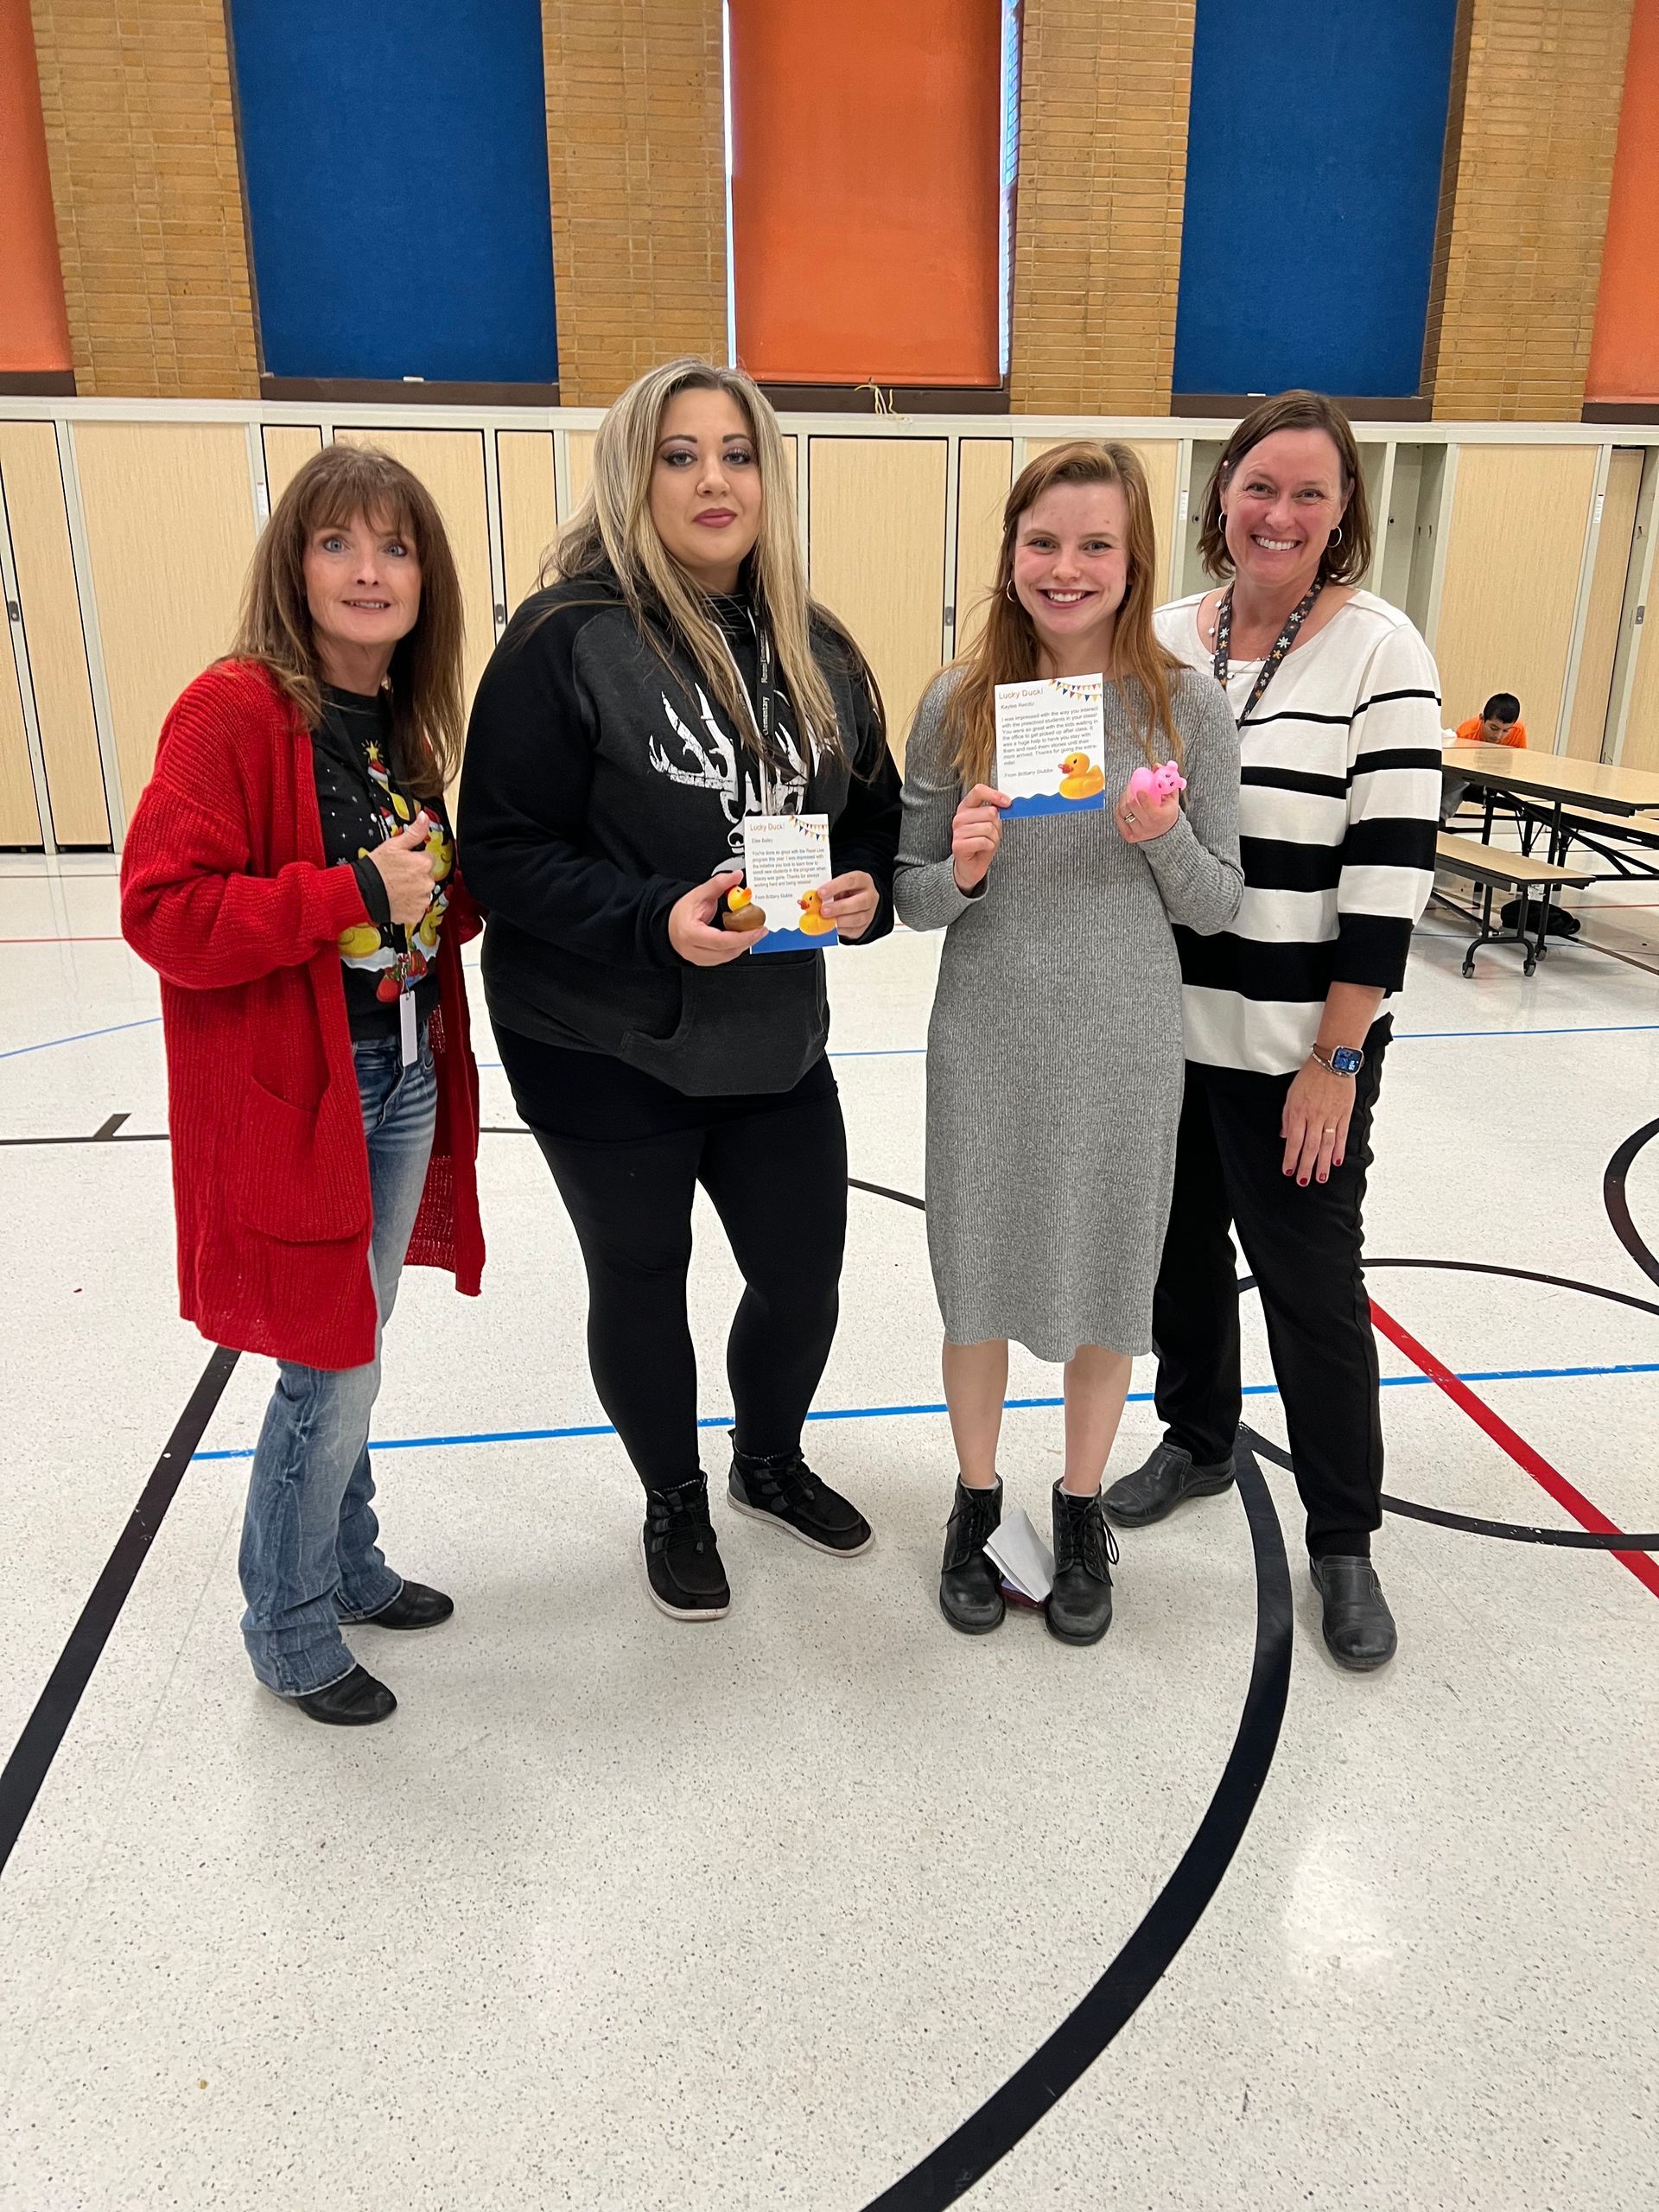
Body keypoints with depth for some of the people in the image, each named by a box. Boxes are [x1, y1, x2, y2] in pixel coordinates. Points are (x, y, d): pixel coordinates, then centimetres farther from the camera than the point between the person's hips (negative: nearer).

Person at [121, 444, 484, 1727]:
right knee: (331, 1377, 3)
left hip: (404, 1082, 7)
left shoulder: (405, 722, 9)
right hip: (294, 1094, -7)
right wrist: (355, 895, -25)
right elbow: (161, 911, -21)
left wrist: (443, 891, -3)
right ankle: (289, 1630, 27)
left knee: (355, 1357, 20)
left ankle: (349, 1565, 41)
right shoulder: (236, 709, -15)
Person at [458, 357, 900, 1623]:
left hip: (777, 1044, 5)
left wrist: (868, 892, -9)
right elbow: (504, 850, -14)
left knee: (804, 1281, 14)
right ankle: (676, 1508, 42)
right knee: (640, 1283, 14)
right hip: (605, 1052, -4)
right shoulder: (568, 637, -13)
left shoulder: (815, 649, 4)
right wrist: (654, 921, -27)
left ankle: (770, 1463, 47)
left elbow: (876, 818, 12)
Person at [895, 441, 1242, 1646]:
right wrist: (960, 872, -20)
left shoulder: (1187, 703, -5)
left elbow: (1218, 906, 0)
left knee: (1105, 1289, 14)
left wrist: (1165, 839, -19)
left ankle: (1082, 1511, 39)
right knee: (979, 1288, 14)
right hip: (986, 1048, 0)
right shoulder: (960, 702, -5)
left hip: (1124, 1049, 0)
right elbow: (911, 897, 1)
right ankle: (977, 1500, 40)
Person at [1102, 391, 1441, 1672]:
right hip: (1163, 1027, 5)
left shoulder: (1379, 651, -9)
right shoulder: (1162, 640, 5)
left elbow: (1393, 871, -12)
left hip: (1299, 1047, -4)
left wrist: (1335, 1059, -14)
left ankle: (1344, 1540, 25)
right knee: (1179, 1247, 18)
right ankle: (1198, 1441, 43)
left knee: (1311, 1281, 6)